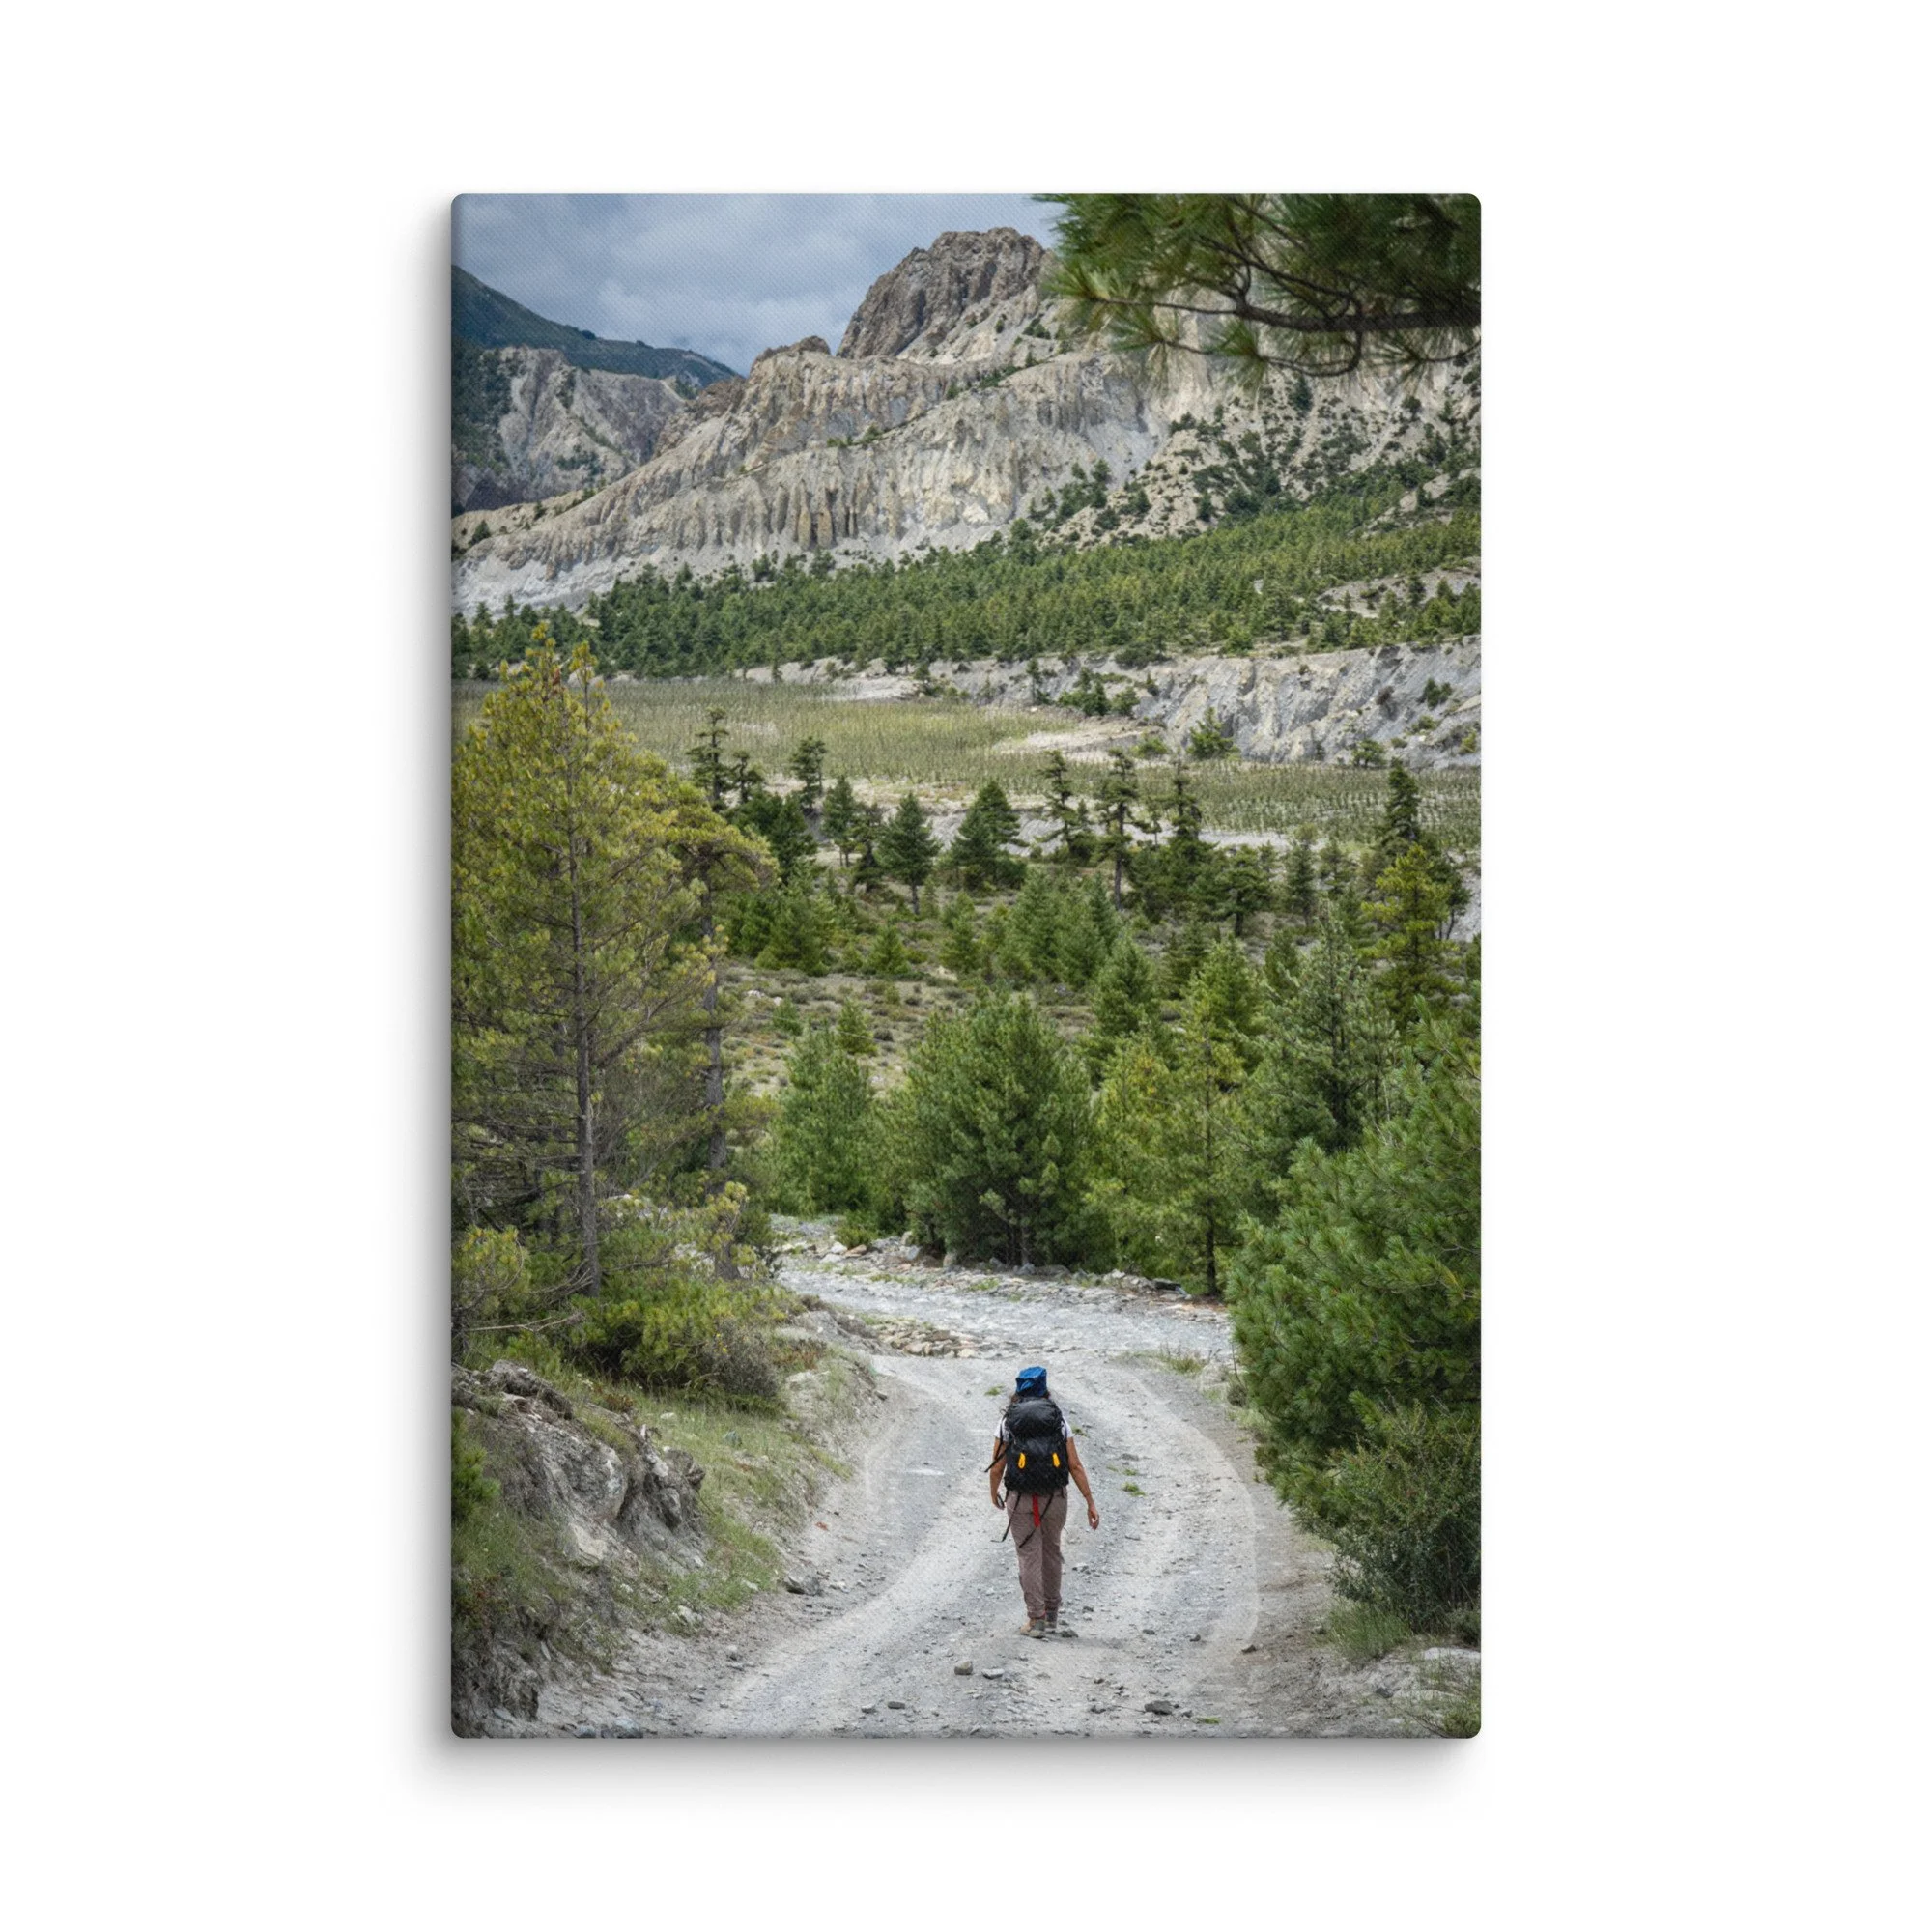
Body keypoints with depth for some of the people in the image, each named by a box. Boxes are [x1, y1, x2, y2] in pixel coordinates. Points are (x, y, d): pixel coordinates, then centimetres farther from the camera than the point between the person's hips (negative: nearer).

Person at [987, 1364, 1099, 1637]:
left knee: (1029, 1556, 3)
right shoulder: (1058, 1419, 5)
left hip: (1020, 1499, -2)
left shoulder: (1008, 1421, 1)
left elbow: (996, 1469, 0)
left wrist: (994, 1495, 19)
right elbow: (1075, 1466, 0)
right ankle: (1052, 1616, 27)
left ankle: (1036, 1619, -3)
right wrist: (1091, 1503, 3)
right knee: (1051, 1553, 17)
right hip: (1055, 1497, 2)